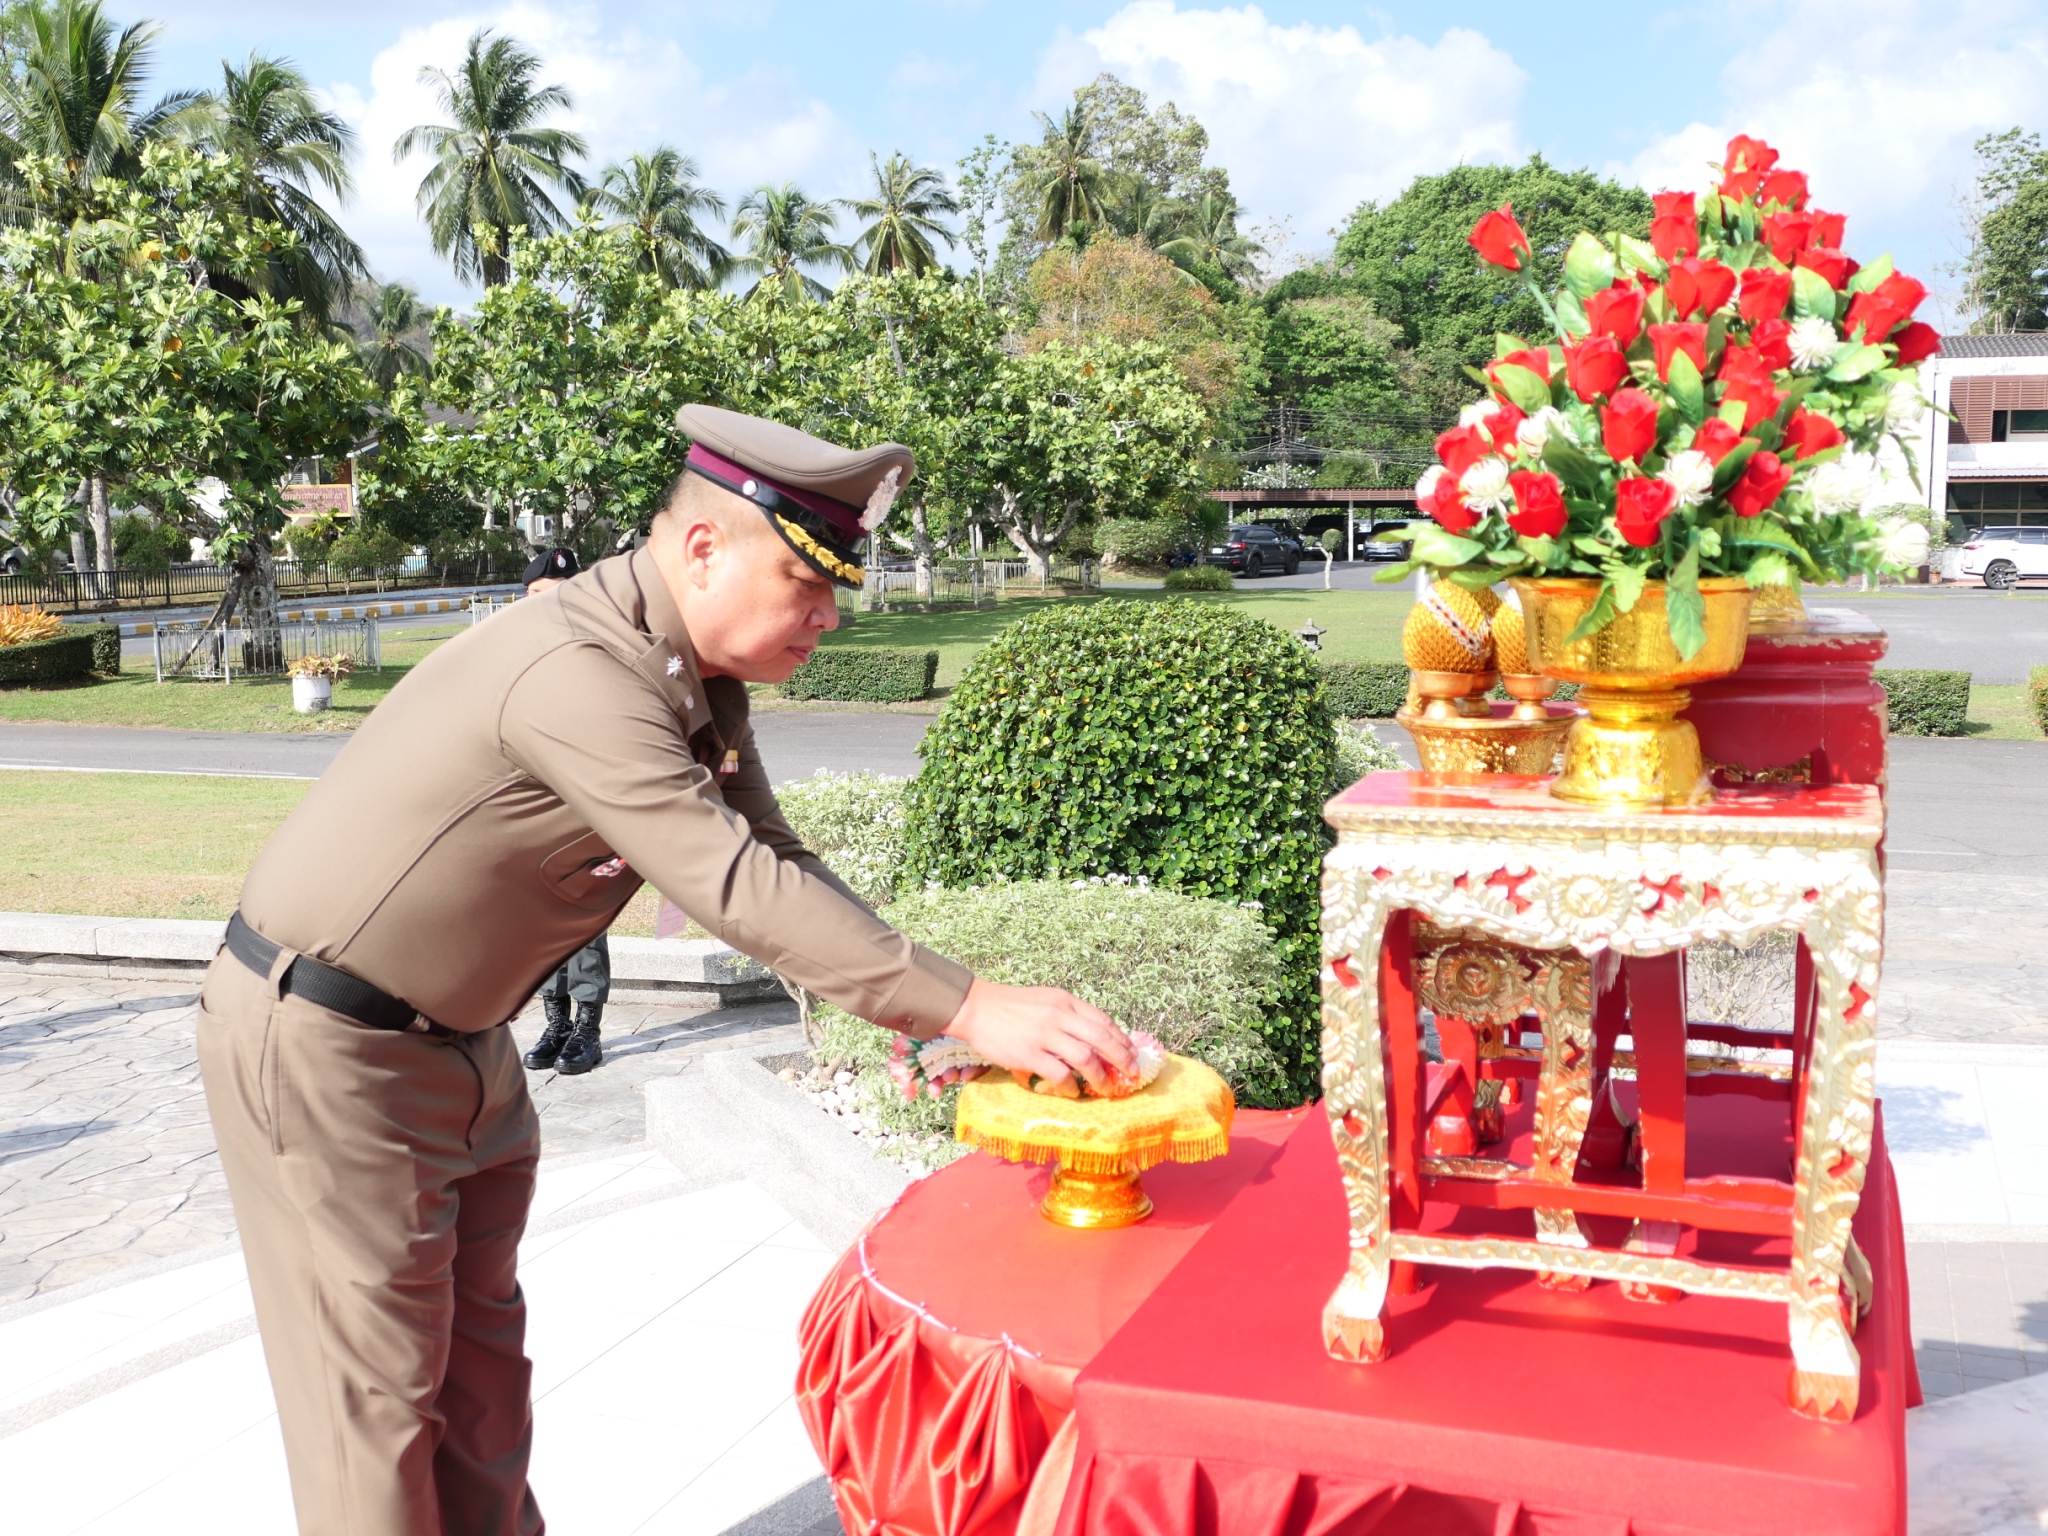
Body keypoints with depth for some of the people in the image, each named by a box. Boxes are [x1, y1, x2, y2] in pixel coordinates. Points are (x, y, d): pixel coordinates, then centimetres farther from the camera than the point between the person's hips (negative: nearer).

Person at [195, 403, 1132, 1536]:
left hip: (454, 1038, 9)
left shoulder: (700, 677, -1)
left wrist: (923, 1014, -9)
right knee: (380, 1389, 1)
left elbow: (778, 861, 1)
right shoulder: (577, 674, -31)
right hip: (322, 1045, -9)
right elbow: (740, 892, -35)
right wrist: (967, 1008, -33)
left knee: (483, 1357, 18)